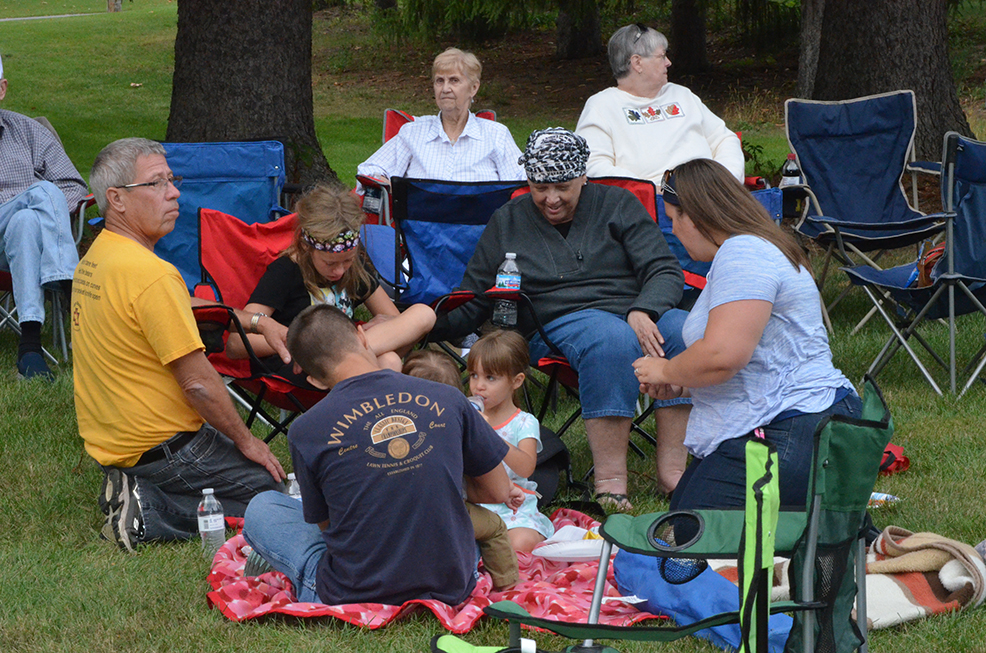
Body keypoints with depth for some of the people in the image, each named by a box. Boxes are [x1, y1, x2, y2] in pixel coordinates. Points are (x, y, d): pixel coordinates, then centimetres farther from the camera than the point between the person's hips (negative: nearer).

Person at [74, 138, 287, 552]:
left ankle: (138, 495, 7)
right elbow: (198, 383, -22)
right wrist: (247, 442, -8)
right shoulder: (151, 275, -25)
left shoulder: (94, 259, 6)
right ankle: (149, 516, -9)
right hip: (163, 447, -9)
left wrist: (256, 322, 19)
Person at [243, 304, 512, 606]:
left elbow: (324, 524, 4)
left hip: (355, 597, -1)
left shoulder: (305, 431, -11)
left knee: (261, 508, 21)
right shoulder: (447, 399, -6)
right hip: (451, 590, 1)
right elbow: (499, 492, 6)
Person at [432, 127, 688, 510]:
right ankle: (609, 478, -42)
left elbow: (665, 271, 6)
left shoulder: (618, 205, 13)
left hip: (640, 311, 2)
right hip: (561, 319, -2)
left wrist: (643, 312, -15)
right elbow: (472, 303, 15)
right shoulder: (507, 222, 15)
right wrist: (431, 324, -5)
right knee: (614, 340, -39)